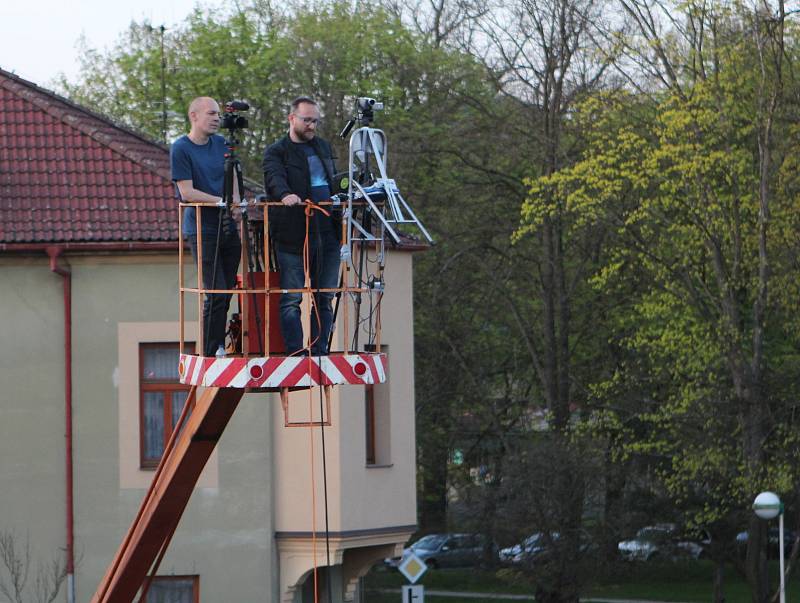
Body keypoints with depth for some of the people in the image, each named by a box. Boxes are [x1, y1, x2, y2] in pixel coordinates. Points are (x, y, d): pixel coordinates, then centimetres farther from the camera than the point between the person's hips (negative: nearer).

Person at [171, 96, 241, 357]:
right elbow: (187, 191, -13)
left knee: (226, 294, 7)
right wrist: (222, 201, -17)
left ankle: (220, 350, 14)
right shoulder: (180, 148, -7)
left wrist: (236, 206, 3)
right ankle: (210, 354, -6)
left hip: (229, 228, 6)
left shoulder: (221, 144, 12)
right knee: (215, 294, -12)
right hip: (202, 230, -6)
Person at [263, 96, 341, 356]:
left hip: (327, 234, 6)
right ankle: (294, 354, -7)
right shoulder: (276, 152, -1)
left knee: (324, 300, 7)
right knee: (291, 300, -6)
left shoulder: (323, 147, 20)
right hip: (293, 236, -6)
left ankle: (320, 353, 10)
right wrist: (285, 195, -40)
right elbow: (274, 178, -21)